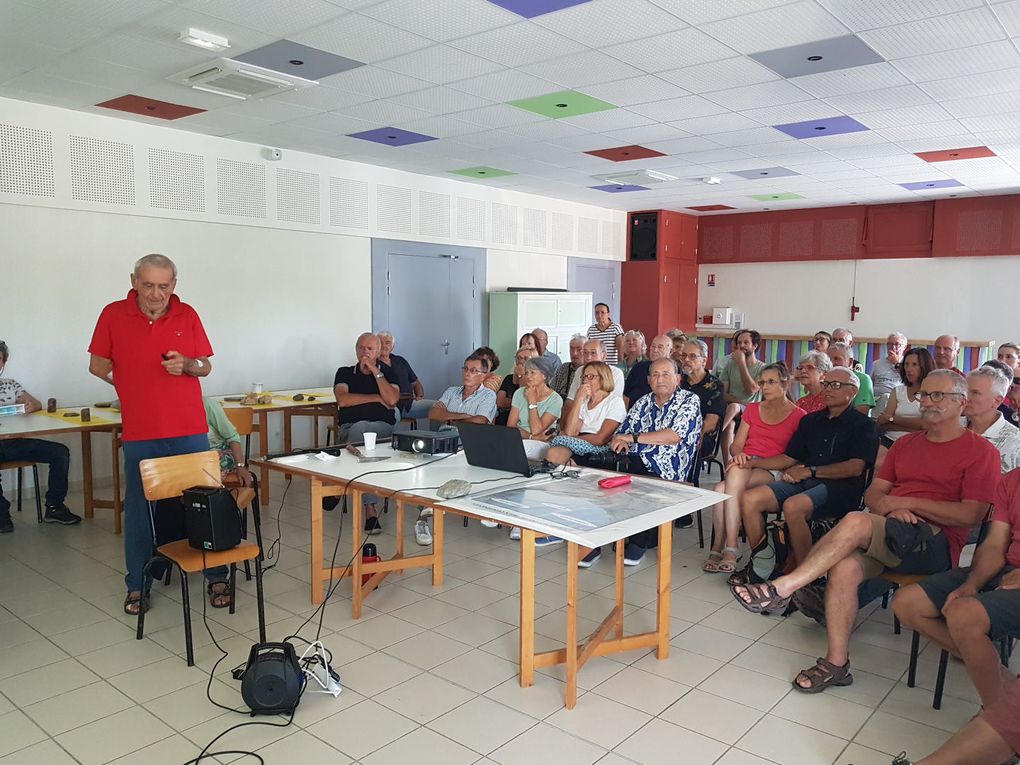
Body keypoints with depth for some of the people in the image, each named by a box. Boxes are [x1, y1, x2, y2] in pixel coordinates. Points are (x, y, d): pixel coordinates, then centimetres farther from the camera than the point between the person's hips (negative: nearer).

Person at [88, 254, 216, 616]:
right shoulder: (113, 314, 1)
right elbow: (97, 364, 9)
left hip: (190, 430, 1)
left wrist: (185, 365, -13)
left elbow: (205, 366, 7)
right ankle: (138, 585, 22)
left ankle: (216, 575, 19)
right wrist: (134, 384, 2)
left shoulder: (187, 315, 2)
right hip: (139, 433, 0)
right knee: (139, 509, 8)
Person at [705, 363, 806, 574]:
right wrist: (739, 455, -9)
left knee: (722, 489, -34)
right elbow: (736, 444, 18)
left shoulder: (798, 416, 5)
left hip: (773, 472, -4)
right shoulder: (752, 409, 22)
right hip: (745, 466, 4)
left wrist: (756, 462, -15)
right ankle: (729, 550, -30)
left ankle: (718, 548, -31)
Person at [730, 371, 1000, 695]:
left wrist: (907, 502, -8)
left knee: (856, 522, -32)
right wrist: (888, 506, -8)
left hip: (936, 543, -5)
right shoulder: (906, 443, 22)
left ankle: (782, 588, -28)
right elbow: (873, 492, 16)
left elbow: (971, 515, -7)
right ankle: (836, 663, -19)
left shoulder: (981, 451, 4)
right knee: (844, 567, -28)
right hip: (886, 537, 5)